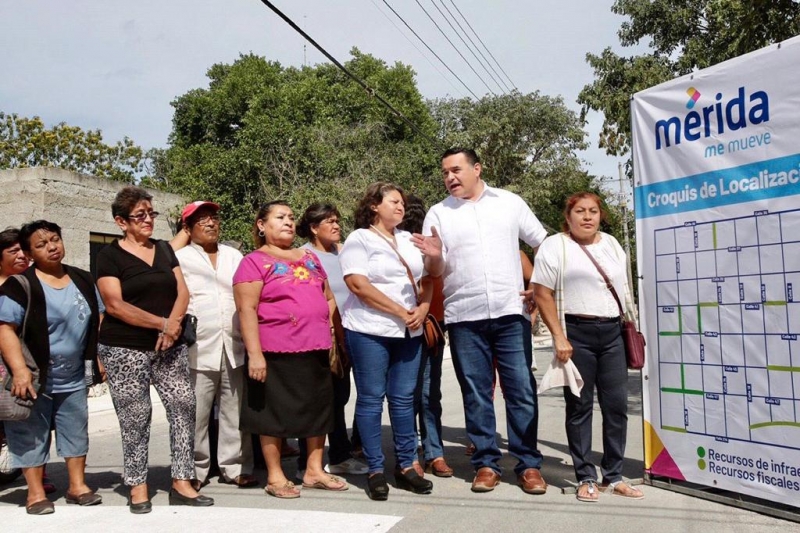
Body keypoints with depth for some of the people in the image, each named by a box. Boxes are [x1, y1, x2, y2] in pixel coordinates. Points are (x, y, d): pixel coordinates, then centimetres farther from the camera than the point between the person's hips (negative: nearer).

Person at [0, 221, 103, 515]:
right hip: (34, 378, -5)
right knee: (32, 435, 5)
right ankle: (35, 493, 18)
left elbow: (99, 320, 12)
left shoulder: (83, 280, 5)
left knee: (76, 432, 12)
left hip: (73, 378, 6)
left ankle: (77, 485, 25)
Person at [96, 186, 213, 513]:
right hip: (125, 350, -4)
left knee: (184, 406, -3)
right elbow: (115, 305, -12)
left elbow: (182, 292, 7)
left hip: (169, 347, 4)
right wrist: (162, 323, -16)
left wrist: (172, 325, -12)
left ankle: (181, 483, 6)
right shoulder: (110, 255, -2)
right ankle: (138, 488, 14)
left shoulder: (164, 249, 13)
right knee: (135, 419, 0)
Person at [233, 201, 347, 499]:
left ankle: (314, 471, 25)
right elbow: (246, 309, -12)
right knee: (275, 411, 4)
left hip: (316, 348, 7)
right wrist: (254, 353, -19)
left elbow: (328, 298, 21)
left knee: (319, 407, 11)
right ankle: (275, 476, 17)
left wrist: (330, 331, 10)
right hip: (276, 351, -6)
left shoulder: (309, 257, 16)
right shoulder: (254, 262, -4)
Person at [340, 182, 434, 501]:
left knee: (403, 398, 8)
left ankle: (406, 466, 17)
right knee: (371, 399, 1)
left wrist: (423, 308, -4)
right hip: (370, 331, -5)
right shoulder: (359, 239, -2)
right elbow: (358, 285, -14)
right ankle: (375, 471, 10)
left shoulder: (408, 240, 16)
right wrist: (401, 312, -14)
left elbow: (426, 279, 17)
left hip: (409, 332, 6)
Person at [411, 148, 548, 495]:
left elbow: (545, 245, 13)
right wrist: (434, 256, -18)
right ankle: (486, 463, 16)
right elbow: (435, 273, 3)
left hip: (511, 312, 0)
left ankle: (528, 464, 12)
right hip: (464, 317, 1)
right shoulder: (438, 214, 7)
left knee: (522, 390, 1)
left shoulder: (510, 203, 7)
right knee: (475, 393, 5)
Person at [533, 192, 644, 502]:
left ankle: (614, 476, 19)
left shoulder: (611, 244, 15)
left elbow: (623, 289, 20)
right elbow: (542, 294, -8)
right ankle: (585, 478, 13)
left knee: (617, 405, 6)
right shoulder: (554, 246, -3)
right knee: (580, 407, 2)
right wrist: (559, 337, -14)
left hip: (612, 332, 5)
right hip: (576, 332, -5)